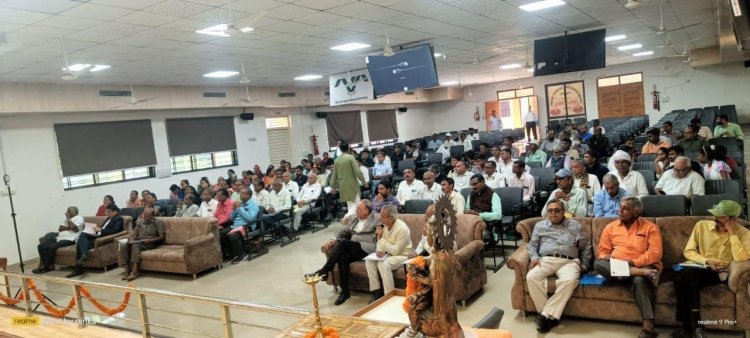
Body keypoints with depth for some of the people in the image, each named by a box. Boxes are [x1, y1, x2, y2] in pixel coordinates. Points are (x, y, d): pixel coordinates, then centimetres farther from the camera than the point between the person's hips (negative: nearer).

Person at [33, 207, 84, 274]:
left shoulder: (79, 218, 3)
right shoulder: (67, 219, 28)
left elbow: (72, 227, -14)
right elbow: (60, 228, 12)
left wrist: (68, 218, 0)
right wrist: (68, 228, -6)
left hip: (69, 239, -9)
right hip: (60, 238, 9)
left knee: (52, 247, -29)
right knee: (41, 246, -7)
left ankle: (45, 267, -16)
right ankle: (50, 265, -12)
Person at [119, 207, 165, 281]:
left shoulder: (158, 222, 2)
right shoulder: (139, 222, 18)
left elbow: (162, 237, -3)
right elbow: (134, 233, 16)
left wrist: (149, 240, -16)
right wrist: (131, 237, -7)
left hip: (150, 243, -5)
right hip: (138, 242, 5)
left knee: (135, 246, -36)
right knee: (123, 247, -25)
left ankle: (135, 271, -41)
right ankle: (127, 271, -26)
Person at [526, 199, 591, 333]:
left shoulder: (575, 226, 19)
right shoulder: (540, 225, 21)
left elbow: (586, 247, 20)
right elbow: (532, 245, 18)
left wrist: (584, 265, 9)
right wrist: (534, 257, -2)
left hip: (568, 262, -1)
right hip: (546, 260, 1)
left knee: (569, 281, -37)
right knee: (531, 277, -31)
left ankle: (545, 315, -32)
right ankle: (551, 316, -25)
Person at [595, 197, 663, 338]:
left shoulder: (650, 227, 4)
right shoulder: (610, 227, 15)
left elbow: (655, 253, -7)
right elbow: (602, 251, 13)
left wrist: (633, 262, -19)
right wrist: (607, 257, -12)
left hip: (643, 266, -3)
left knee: (640, 280, -39)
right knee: (598, 264, -29)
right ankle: (642, 273, -39)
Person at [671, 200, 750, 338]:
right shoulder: (702, 225, 5)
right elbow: (688, 251, 5)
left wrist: (732, 233, -17)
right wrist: (706, 261, -12)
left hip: (720, 274, -3)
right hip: (698, 269, 3)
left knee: (688, 274, -34)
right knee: (682, 277, -33)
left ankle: (690, 326, -26)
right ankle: (694, 325, -23)